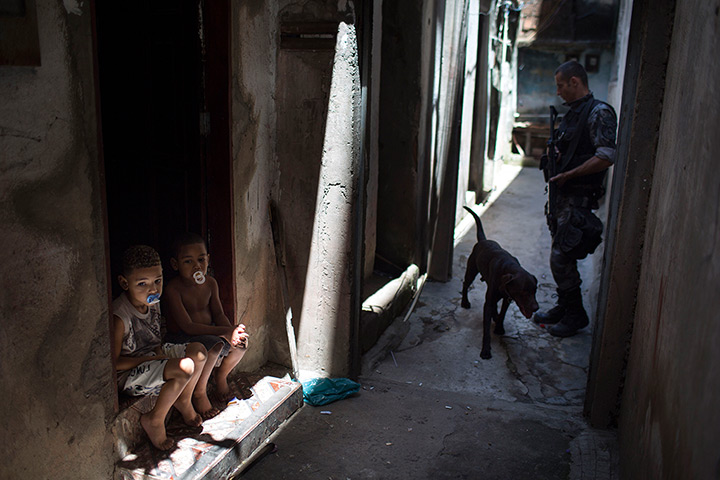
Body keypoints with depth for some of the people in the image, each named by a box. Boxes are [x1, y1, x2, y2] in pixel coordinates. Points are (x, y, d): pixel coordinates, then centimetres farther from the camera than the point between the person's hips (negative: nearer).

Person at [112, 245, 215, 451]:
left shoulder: (153, 303, -1)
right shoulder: (119, 317, -27)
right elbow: (114, 362, -22)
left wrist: (159, 349, -5)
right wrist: (152, 358, -20)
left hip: (152, 356, 9)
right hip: (128, 375, -8)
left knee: (198, 351, -4)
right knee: (185, 368, -28)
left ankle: (184, 402, 16)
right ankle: (154, 420, -9)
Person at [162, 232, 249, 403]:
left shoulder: (210, 283, 0)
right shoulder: (174, 289, -22)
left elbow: (218, 314, 3)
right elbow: (187, 326, -26)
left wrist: (231, 330, -21)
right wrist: (224, 331, -33)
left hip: (207, 331, 7)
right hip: (181, 338, -7)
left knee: (241, 341, -11)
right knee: (215, 346, -33)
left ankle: (221, 377, 16)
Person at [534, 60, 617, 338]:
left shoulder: (599, 113, -13)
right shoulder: (573, 113, 16)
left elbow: (606, 157, -22)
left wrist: (567, 175, -19)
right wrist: (556, 154, 4)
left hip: (578, 199, -9)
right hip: (562, 195, 9)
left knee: (561, 259, -7)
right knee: (561, 256, 14)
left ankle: (575, 315, 8)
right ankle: (564, 308, 27)